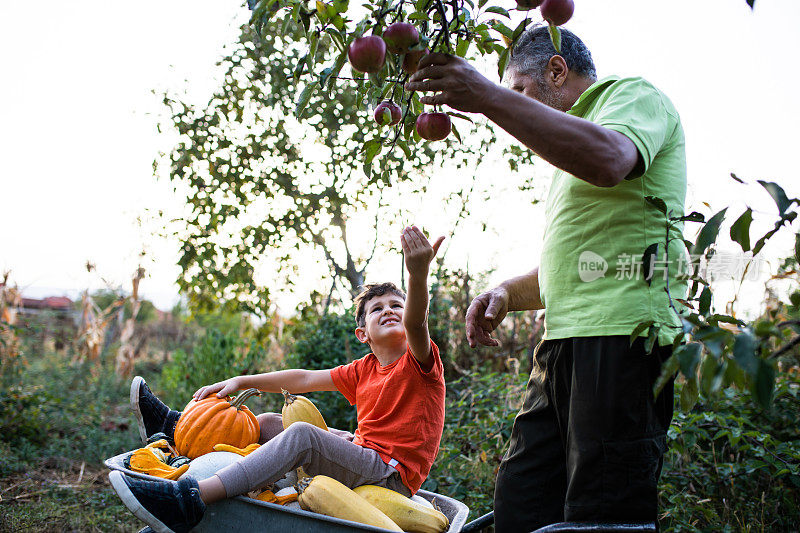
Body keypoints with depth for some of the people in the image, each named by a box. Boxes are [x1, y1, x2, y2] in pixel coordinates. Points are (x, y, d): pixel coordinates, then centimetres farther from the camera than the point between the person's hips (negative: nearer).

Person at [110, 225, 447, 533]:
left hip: (392, 474, -8)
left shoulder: (419, 362, -7)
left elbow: (416, 323, -29)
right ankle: (175, 426, 28)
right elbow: (303, 379, 16)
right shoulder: (363, 371, 13)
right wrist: (241, 382, 13)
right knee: (270, 423, 16)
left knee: (302, 435, -30)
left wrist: (419, 274, -50)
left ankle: (190, 500, -39)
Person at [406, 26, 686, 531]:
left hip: (621, 336, -9)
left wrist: (490, 97, -21)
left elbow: (608, 160, -22)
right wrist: (508, 293, 15)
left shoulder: (635, 95, 5)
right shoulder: (569, 142, 32)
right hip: (563, 344, 9)